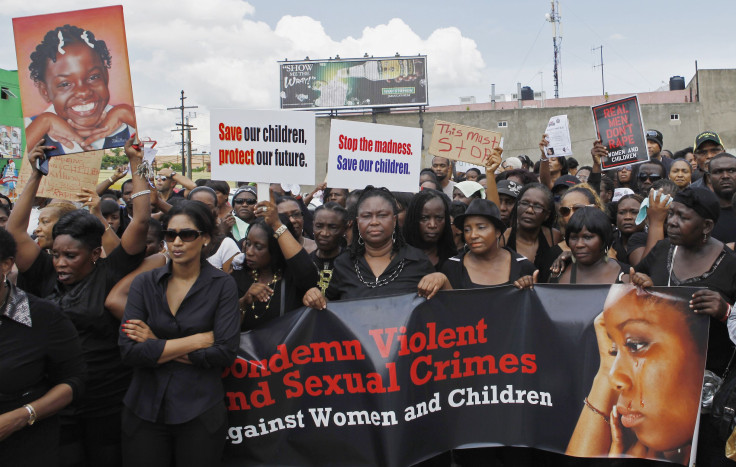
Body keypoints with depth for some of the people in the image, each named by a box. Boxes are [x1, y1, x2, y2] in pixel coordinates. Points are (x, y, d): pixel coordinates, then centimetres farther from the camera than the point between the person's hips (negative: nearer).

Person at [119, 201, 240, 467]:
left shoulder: (222, 285, -5)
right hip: (143, 410, 2)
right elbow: (129, 352, -10)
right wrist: (198, 340, -14)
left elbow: (226, 353, -14)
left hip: (200, 412, -2)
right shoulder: (144, 283, 0)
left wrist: (158, 345, -13)